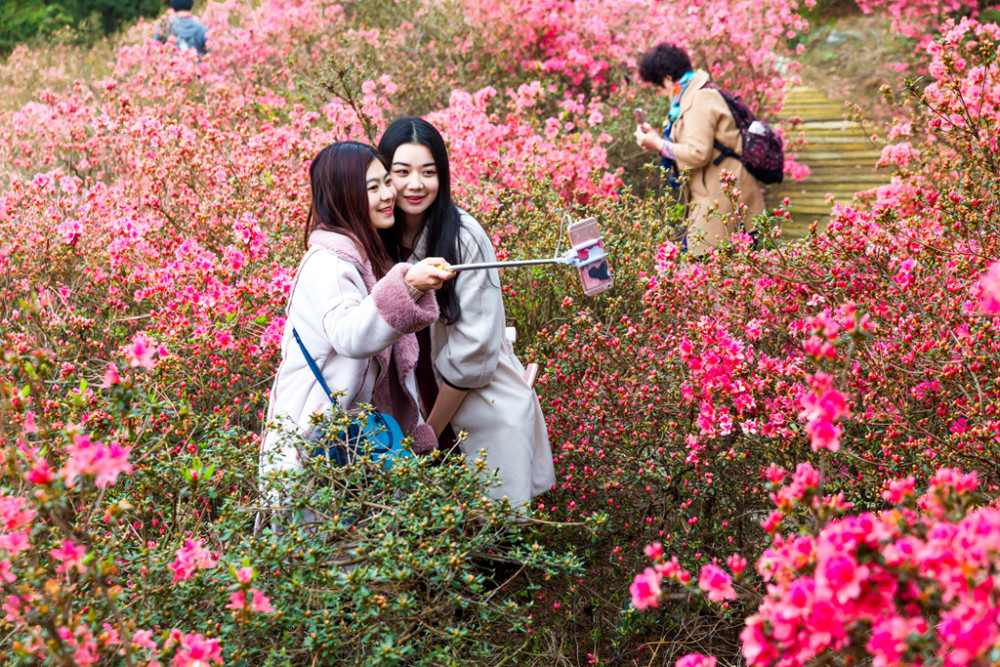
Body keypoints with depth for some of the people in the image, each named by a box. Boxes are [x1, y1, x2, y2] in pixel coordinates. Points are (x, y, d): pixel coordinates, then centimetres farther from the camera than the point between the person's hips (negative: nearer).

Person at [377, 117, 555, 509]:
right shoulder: (378, 237, -3)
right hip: (422, 409, 4)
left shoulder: (464, 238, -17)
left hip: (487, 411, -4)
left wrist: (431, 432, -10)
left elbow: (472, 348, -15)